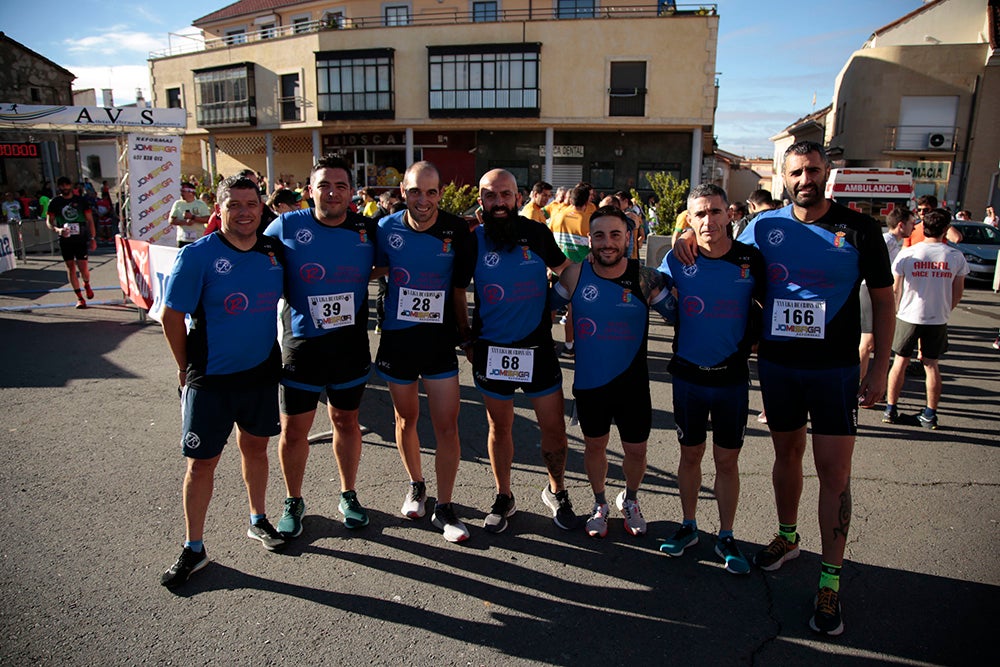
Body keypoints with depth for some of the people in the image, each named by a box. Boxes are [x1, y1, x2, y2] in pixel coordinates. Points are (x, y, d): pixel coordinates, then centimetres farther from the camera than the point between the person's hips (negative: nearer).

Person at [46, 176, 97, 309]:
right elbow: (49, 221, 3)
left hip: (81, 238, -1)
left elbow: (90, 220, 7)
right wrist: (57, 229, -19)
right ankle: (79, 297, 9)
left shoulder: (80, 200, 5)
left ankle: (87, 285, 28)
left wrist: (93, 238, 0)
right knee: (71, 267, 2)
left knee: (83, 267, -6)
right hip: (65, 239, 1)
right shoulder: (55, 202, 5)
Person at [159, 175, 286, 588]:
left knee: (255, 446, 18)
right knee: (201, 462, 5)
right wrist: (187, 370, -1)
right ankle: (193, 550, 21)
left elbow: (287, 299, 14)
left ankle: (258, 522, 39)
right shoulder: (197, 255, -13)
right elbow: (172, 315, -8)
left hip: (262, 372, 4)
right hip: (210, 381, -4)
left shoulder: (274, 251, 0)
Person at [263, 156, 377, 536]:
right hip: (302, 344, -1)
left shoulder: (368, 230, -2)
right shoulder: (286, 227, -7)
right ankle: (293, 502, 29)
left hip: (351, 344, 2)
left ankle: (348, 496, 35)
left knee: (346, 421, 16)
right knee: (293, 429, 7)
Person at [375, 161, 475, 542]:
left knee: (447, 425, -2)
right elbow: (378, 271, 9)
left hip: (440, 339, -1)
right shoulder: (387, 229, -6)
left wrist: (467, 334, 6)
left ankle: (444, 509, 14)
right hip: (396, 338, 2)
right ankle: (416, 485, 40)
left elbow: (460, 289, 0)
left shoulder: (456, 231, -9)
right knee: (406, 418, 16)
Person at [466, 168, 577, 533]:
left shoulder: (537, 234, -2)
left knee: (554, 428, 6)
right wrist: (466, 339, 5)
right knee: (500, 428, 13)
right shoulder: (472, 241, -2)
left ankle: (556, 491, 31)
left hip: (538, 349, 0)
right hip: (491, 352, 0)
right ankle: (503, 498, 32)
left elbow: (567, 271, 15)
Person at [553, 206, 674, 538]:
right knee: (594, 445, 16)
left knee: (636, 450, 12)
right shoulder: (574, 275, -9)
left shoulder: (646, 278, -11)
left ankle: (629, 500, 43)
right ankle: (600, 504, 42)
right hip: (588, 383, 1)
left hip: (632, 383, 0)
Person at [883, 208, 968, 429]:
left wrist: (897, 311, 14)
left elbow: (895, 289, -3)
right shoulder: (956, 257, -5)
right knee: (931, 364, 11)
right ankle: (930, 414, 17)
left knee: (900, 361, 10)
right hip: (938, 320, 1)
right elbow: (958, 294, 3)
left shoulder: (908, 254, -10)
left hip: (909, 317, -1)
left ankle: (891, 409, 14)